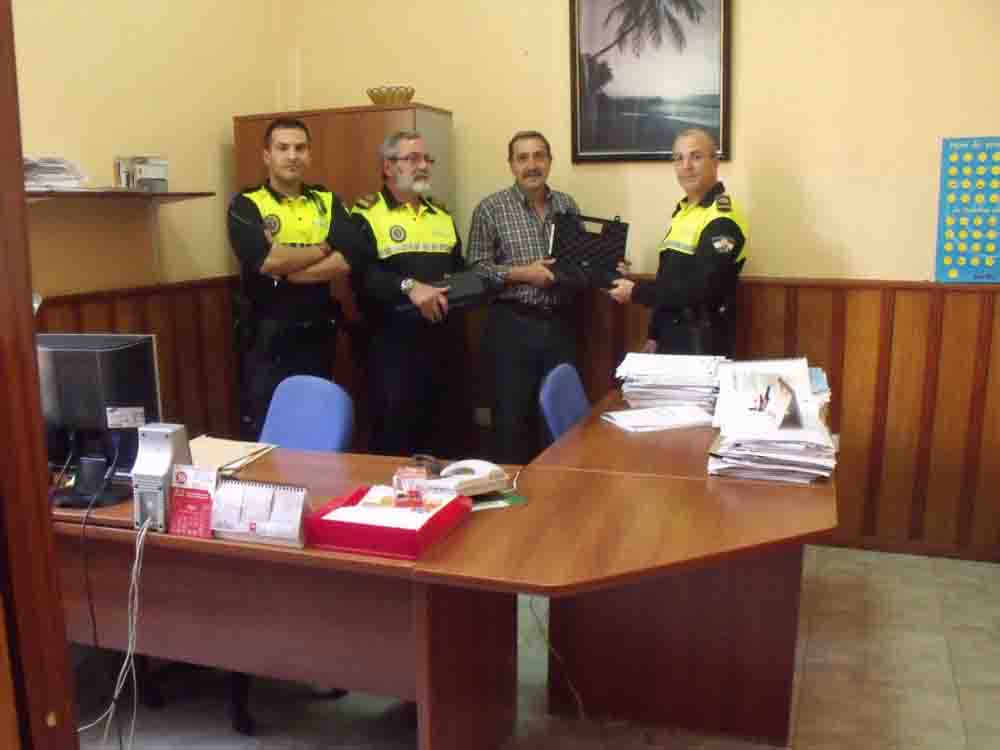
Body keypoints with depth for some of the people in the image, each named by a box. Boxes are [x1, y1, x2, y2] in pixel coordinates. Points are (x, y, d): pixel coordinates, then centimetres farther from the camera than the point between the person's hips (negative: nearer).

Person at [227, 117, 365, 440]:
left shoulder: (328, 202, 7)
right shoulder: (246, 205, -3)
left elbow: (348, 260, -9)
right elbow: (265, 260, -21)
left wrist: (284, 269, -16)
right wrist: (321, 249, -9)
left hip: (317, 335, 3)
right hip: (266, 336, -3)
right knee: (262, 431, 6)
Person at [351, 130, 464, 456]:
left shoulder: (442, 215, 16)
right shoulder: (366, 214, -3)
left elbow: (460, 268, 19)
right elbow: (360, 273, -16)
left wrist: (450, 292, -2)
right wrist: (409, 287, -27)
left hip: (443, 339, 6)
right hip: (393, 340, -5)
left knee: (437, 431, 14)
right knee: (392, 432, 1)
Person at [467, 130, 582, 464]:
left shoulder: (567, 205, 10)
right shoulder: (491, 209, -2)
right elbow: (477, 269, -6)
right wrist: (521, 273, -16)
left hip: (560, 324, 4)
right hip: (512, 326, -4)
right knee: (513, 416, 2)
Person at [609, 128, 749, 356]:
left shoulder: (722, 220, -17)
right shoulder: (683, 211, 12)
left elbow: (699, 290, -24)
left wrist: (636, 292, -15)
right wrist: (655, 335, 14)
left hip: (701, 342, -8)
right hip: (671, 336, 8)